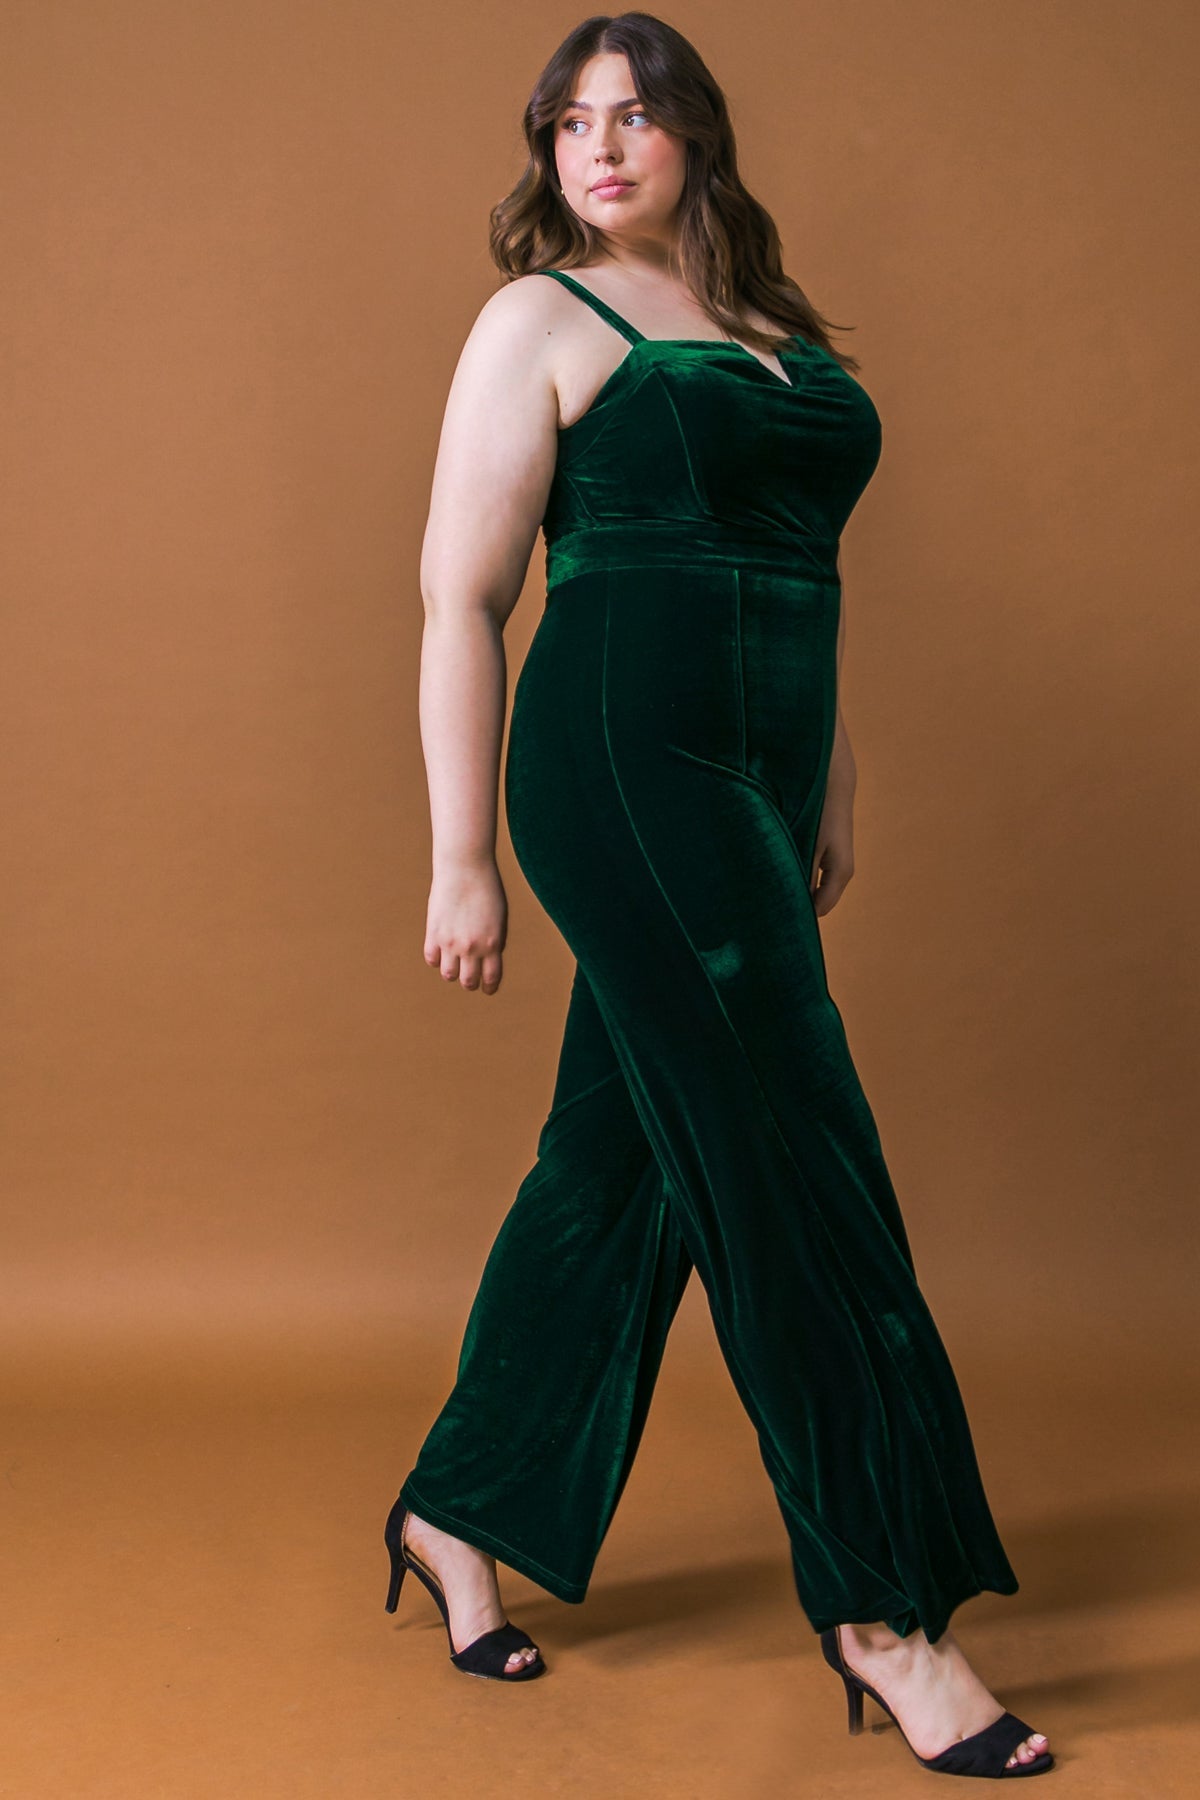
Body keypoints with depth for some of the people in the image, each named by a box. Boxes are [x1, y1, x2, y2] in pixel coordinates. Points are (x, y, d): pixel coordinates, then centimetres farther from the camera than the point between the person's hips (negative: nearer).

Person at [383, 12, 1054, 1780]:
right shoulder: (543, 321, -1)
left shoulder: (776, 325, 19)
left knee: (619, 1163, 11)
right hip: (624, 768, -7)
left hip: (750, 778, 7)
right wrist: (463, 860, -10)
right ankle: (879, 1600, 5)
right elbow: (461, 600, -5)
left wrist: (830, 785, 18)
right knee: (791, 1160, -7)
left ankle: (459, 1508, 28)